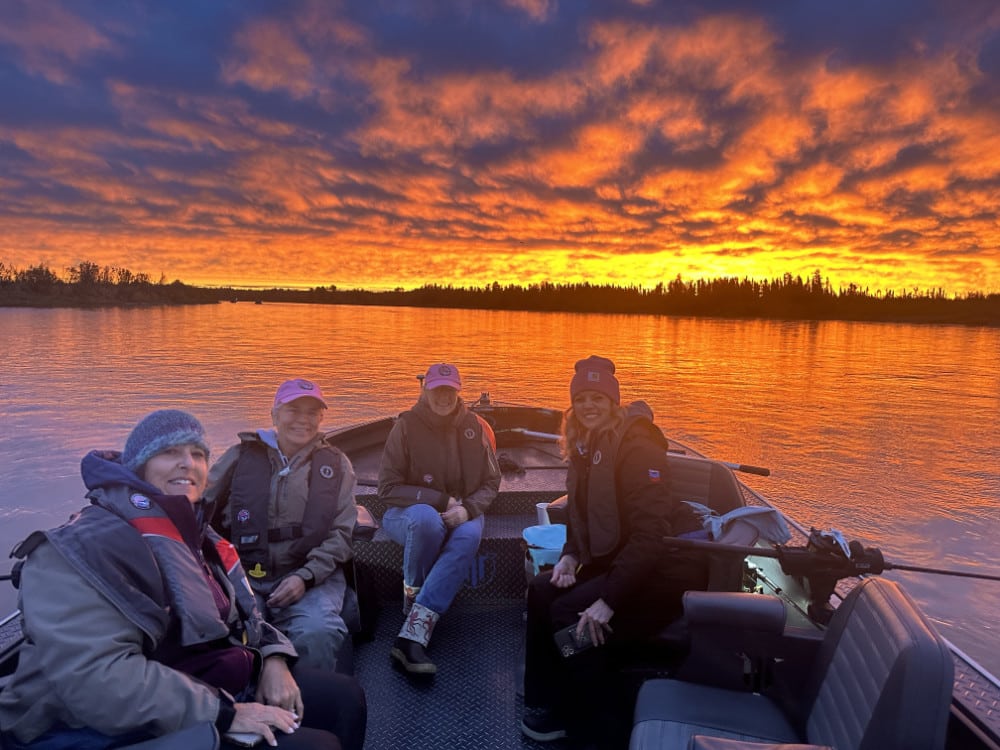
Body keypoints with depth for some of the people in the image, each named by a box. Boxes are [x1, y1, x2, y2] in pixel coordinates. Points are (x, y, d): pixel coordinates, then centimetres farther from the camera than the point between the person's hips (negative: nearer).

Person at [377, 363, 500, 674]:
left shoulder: (475, 427, 1)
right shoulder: (406, 426, -7)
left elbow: (490, 484, 5)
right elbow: (388, 489, -9)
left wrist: (467, 509, -16)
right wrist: (442, 500, -16)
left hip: (461, 516, 2)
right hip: (407, 513, -2)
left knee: (469, 536, -34)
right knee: (426, 517, -39)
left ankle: (412, 637, -38)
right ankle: (412, 599, -12)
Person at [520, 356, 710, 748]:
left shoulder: (636, 444, -21)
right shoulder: (586, 445, 6)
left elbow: (651, 529, -27)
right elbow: (580, 512, 13)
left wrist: (608, 599, -29)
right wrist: (570, 555, -7)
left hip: (667, 566, -8)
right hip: (618, 557, 8)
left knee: (571, 613, -20)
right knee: (542, 590, -5)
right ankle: (546, 705, 10)